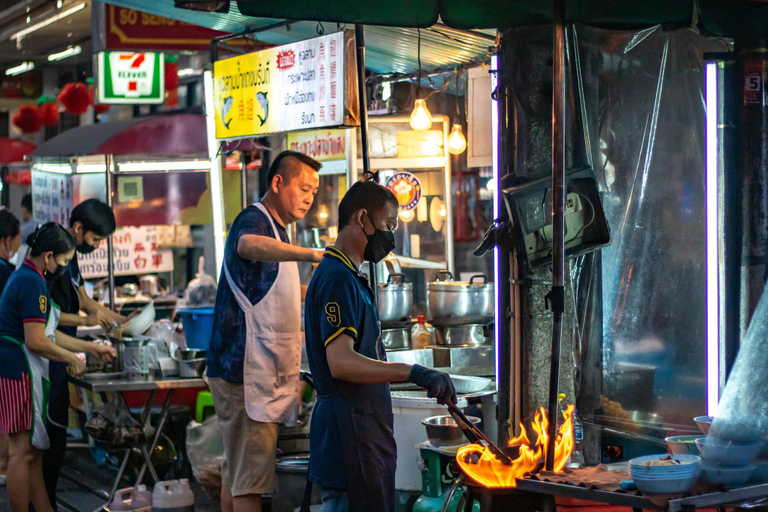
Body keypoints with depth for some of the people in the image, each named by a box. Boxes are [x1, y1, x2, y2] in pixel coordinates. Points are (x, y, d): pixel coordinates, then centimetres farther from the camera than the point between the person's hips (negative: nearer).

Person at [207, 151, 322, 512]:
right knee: (251, 481, -11)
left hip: (259, 371, 11)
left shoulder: (276, 229, 21)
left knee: (236, 473, 15)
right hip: (246, 372, -11)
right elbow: (248, 245, -40)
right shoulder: (254, 219, -13)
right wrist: (313, 255, -49)